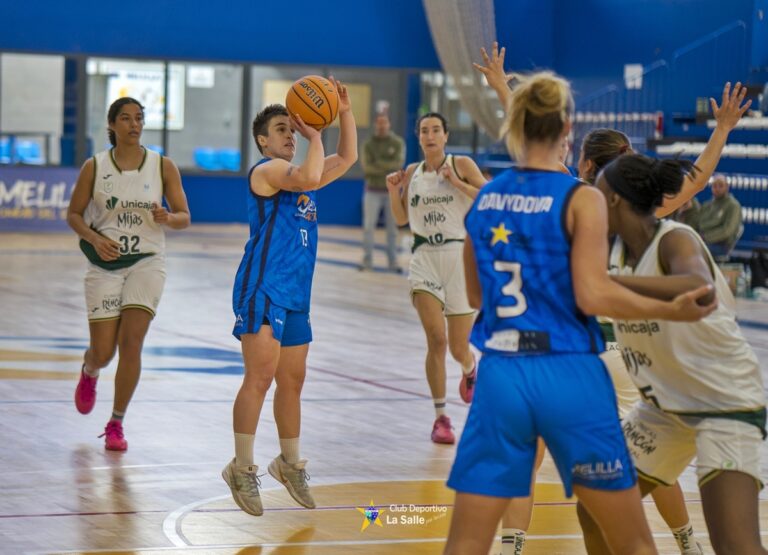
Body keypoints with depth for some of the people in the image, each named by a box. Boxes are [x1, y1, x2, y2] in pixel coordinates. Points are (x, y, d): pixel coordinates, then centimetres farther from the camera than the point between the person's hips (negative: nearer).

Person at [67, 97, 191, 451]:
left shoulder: (163, 166, -1)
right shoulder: (94, 167, -2)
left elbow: (184, 217, 3)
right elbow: (73, 215, 4)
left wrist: (167, 218, -20)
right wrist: (95, 238, -15)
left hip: (146, 262, 0)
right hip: (104, 264, 0)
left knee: (131, 342, -13)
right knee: (102, 351, 1)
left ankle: (116, 424, 1)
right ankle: (89, 374, 41)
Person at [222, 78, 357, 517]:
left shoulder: (296, 175, 20)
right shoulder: (267, 170, -7)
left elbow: (347, 159, 23)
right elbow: (309, 177, -26)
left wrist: (345, 113, 13)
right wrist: (315, 135, -15)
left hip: (295, 295, 9)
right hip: (262, 288, -9)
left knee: (292, 381, 15)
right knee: (260, 376, -13)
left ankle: (290, 464, 27)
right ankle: (243, 469, -9)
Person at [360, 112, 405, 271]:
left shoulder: (398, 143, 0)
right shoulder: (369, 144, 1)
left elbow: (399, 163, -13)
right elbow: (367, 167, -10)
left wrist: (378, 164, -17)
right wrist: (388, 168, -19)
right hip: (373, 191, 0)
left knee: (392, 228, 4)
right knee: (368, 226, -5)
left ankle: (393, 262, 10)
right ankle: (367, 261, -2)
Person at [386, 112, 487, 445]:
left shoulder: (462, 165, -1)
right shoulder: (412, 173, 9)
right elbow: (401, 219, 16)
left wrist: (457, 183, -18)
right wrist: (393, 191, 0)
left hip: (459, 255, -2)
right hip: (425, 258, 2)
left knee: (458, 348, 4)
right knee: (436, 340, -14)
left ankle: (469, 369, 42)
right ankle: (440, 417, -5)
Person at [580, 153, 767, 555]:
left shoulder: (675, 239, -22)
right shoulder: (618, 248, 1)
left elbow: (698, 290, -44)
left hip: (725, 402, -8)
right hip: (666, 403, 9)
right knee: (595, 512, 12)